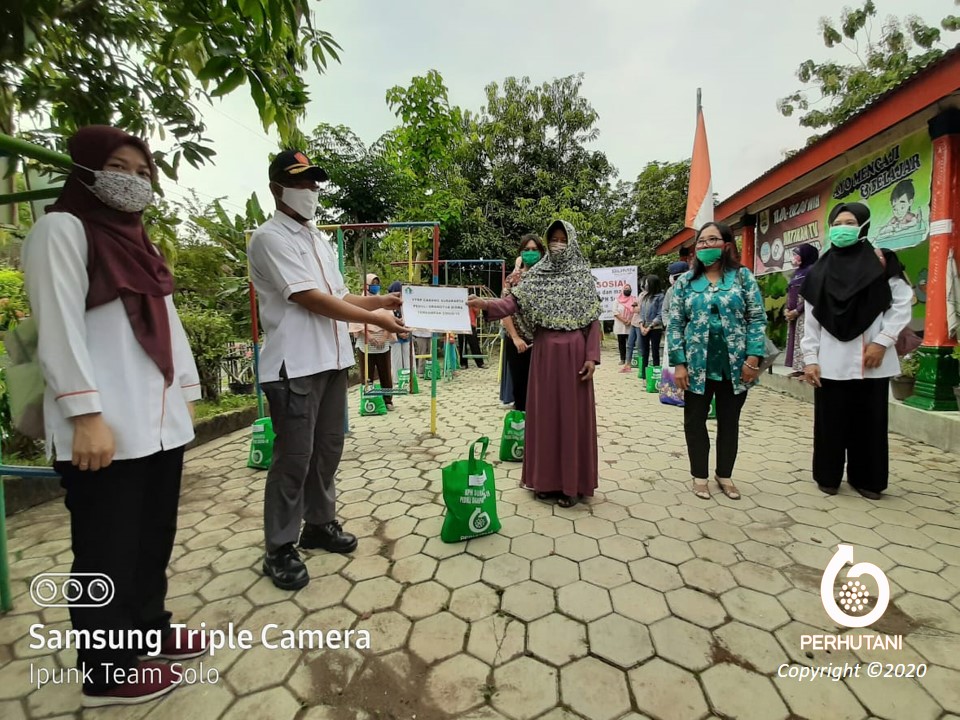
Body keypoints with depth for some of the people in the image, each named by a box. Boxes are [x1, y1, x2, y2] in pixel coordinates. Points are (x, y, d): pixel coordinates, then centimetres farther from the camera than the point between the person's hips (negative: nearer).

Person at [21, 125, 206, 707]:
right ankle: (109, 672, 22)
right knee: (109, 553, 5)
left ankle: (150, 632, 34)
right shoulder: (62, 229, -3)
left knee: (154, 540, 17)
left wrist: (188, 390, 15)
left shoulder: (137, 240, 20)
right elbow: (58, 326, -12)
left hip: (160, 421, 8)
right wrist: (85, 415, -18)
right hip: (106, 428, -7)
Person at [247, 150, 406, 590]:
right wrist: (374, 318, -14)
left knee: (328, 449, 14)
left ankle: (319, 524, 31)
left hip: (332, 360, 8)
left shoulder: (319, 240, 19)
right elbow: (311, 300, -16)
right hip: (295, 366, -8)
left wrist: (380, 300, 5)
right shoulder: (271, 237, -7)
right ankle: (279, 549, 15)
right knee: (294, 457, -1)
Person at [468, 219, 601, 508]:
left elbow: (593, 320, 0)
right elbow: (515, 302, -7)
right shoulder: (536, 275, 7)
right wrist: (486, 304, -26)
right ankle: (546, 479, 19)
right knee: (545, 413, 6)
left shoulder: (584, 277, 3)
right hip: (545, 353, 2)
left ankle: (572, 482, 13)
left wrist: (592, 356, -9)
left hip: (574, 354, -2)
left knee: (572, 414, 2)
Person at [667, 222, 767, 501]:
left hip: (735, 364, 0)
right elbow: (675, 324, 0)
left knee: (729, 420, 12)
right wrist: (679, 363, -7)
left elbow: (757, 318, -1)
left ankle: (724, 474, 29)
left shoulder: (743, 276, 2)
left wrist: (753, 358, -10)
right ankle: (699, 475, 23)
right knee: (695, 420, 7)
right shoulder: (685, 282, 3)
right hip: (697, 365, 0)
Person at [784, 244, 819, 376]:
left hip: (805, 312, -9)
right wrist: (787, 310, 2)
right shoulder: (796, 272, 18)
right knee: (794, 340, 8)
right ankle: (798, 368, 13)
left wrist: (797, 310, -16)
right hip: (793, 313, 9)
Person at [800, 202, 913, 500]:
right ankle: (828, 476, 19)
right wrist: (809, 358, -2)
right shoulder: (820, 271, 7)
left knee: (870, 421, 8)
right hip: (831, 361, 1)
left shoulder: (882, 263, 4)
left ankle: (866, 479, 22)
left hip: (871, 360, 0)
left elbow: (902, 304, 2)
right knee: (830, 421, 5)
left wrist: (882, 341, -9)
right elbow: (811, 319, 4)